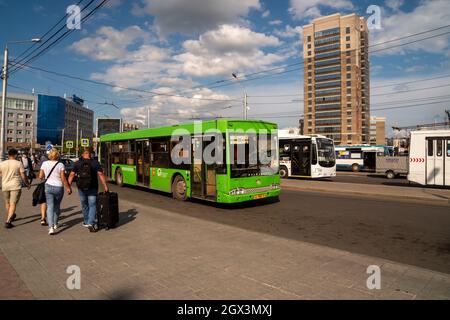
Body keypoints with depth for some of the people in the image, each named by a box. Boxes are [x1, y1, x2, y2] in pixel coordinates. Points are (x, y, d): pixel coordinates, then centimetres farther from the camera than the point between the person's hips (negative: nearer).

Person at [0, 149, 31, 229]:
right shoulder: (19, 163, -5)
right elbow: (23, 176, -6)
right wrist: (28, 184, 7)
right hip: (15, 186, -4)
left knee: (7, 203, 22)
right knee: (13, 204, -4)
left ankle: (10, 217, 41)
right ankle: (8, 221, -14)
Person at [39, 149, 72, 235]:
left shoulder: (44, 164, 0)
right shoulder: (60, 165, -7)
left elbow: (40, 177, 2)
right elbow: (63, 178, -11)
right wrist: (68, 188, -3)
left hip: (48, 186, 1)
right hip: (58, 187, -1)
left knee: (50, 207, 0)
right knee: (57, 206, 16)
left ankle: (51, 227, -11)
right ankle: (55, 224, 31)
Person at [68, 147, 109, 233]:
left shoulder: (77, 163, 2)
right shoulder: (95, 163, -4)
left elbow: (71, 175, -1)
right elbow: (101, 175, -10)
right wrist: (105, 186, -9)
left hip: (81, 188, 2)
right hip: (92, 188, -2)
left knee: (84, 205, 19)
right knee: (92, 205, 1)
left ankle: (86, 222, 32)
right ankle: (91, 223, -12)